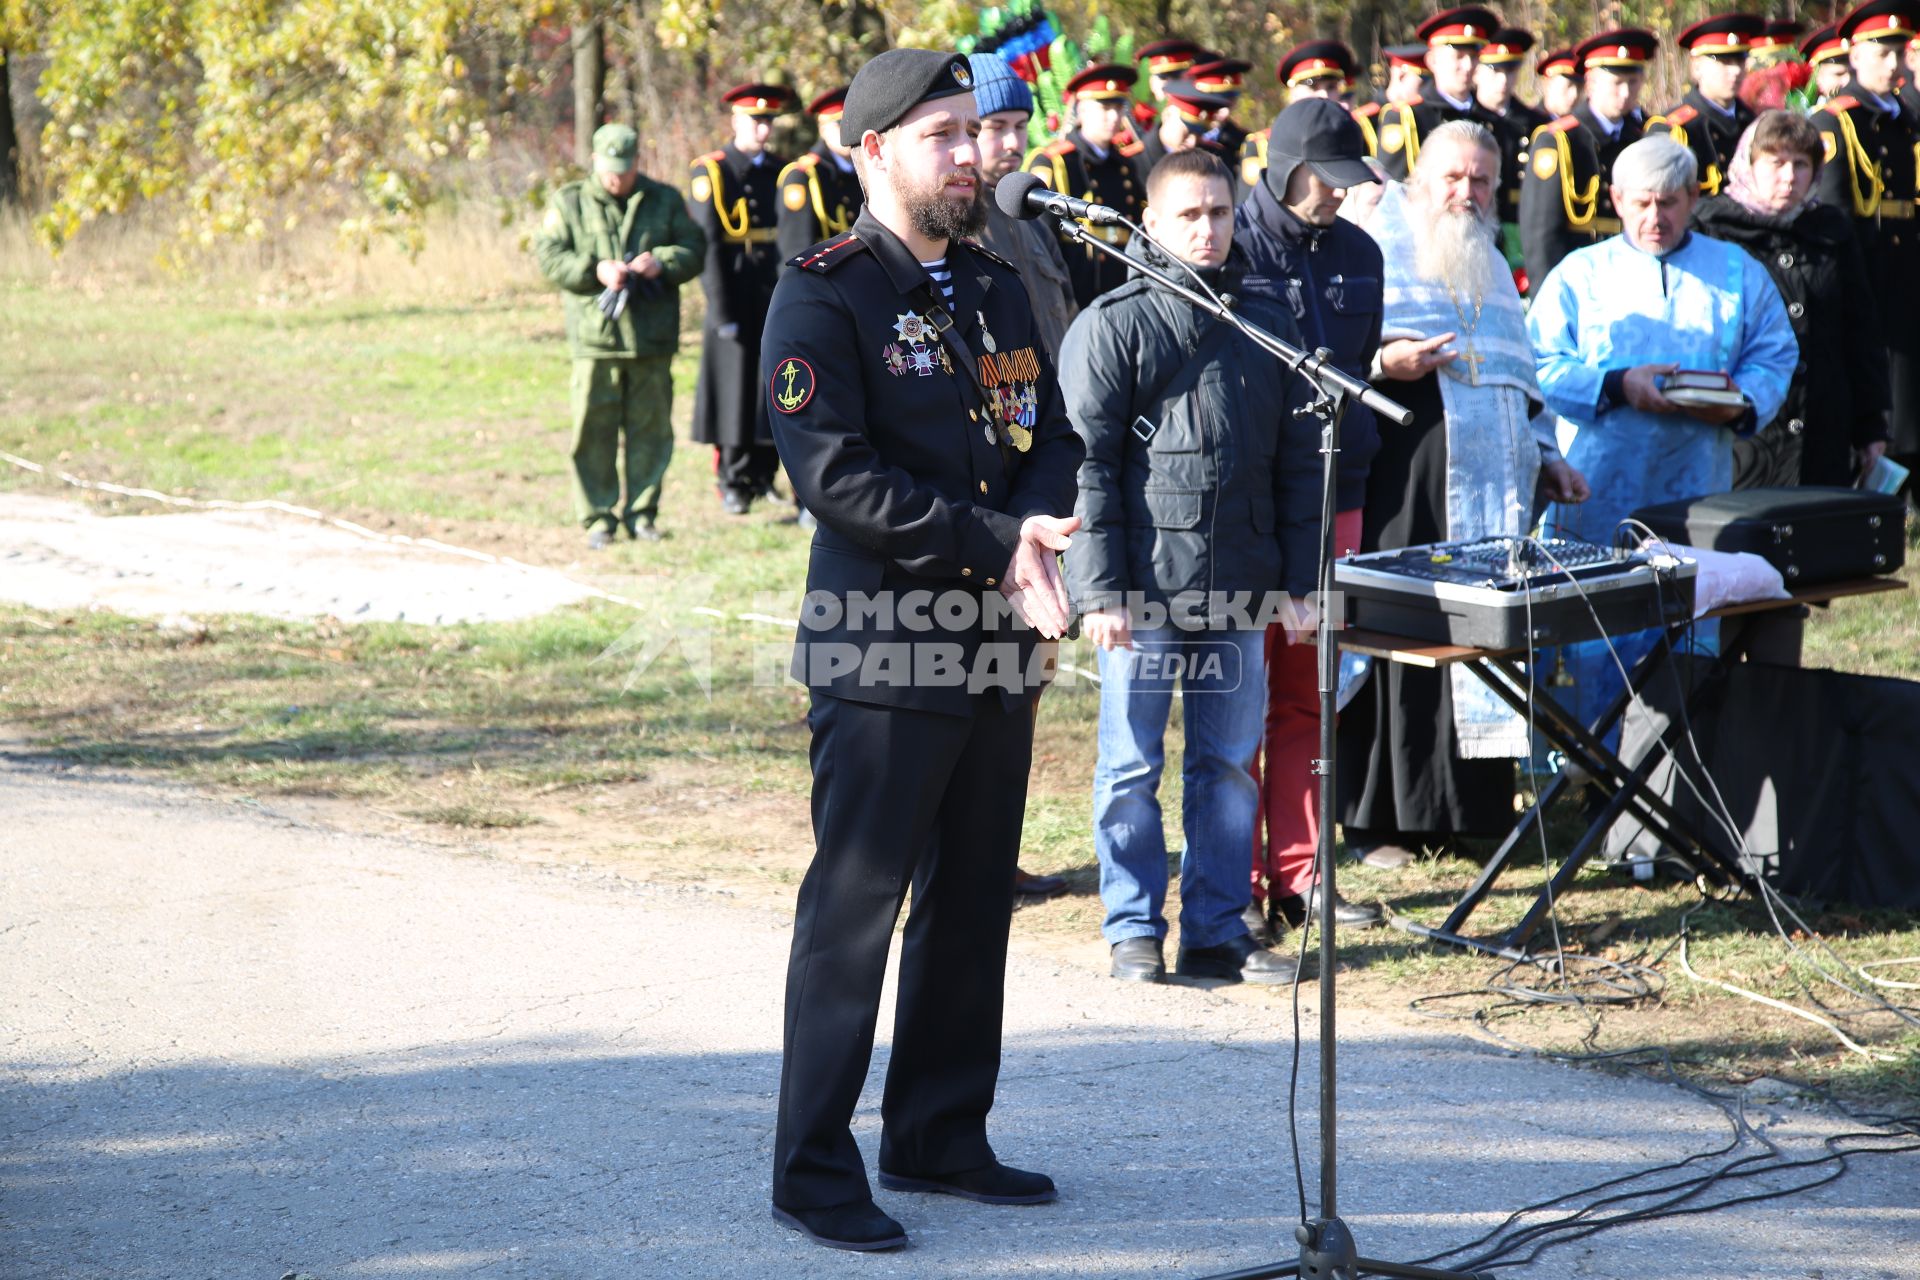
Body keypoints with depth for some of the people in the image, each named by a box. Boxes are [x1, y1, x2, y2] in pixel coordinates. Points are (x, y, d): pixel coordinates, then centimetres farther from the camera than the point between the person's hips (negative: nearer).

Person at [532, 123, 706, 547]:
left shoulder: (665, 201, 10)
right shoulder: (569, 202, 5)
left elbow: (693, 249, 8)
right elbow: (548, 254, -1)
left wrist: (662, 262, -12)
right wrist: (594, 271, -15)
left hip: (653, 337, 2)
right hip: (595, 336, -2)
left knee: (649, 429, 6)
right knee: (594, 430, -2)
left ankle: (641, 512, 15)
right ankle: (597, 517, 6)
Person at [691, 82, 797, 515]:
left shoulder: (781, 172, 11)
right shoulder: (711, 173, -4)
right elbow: (707, 247, -8)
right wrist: (722, 313, -13)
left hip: (778, 301, 4)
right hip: (735, 303, -4)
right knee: (735, 392, -1)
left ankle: (762, 476, 17)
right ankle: (733, 483, 8)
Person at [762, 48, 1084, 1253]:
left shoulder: (997, 286, 14)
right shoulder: (824, 296, -9)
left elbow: (1053, 431, 14)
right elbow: (837, 477, -17)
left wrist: (1037, 525, -9)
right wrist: (996, 545, -19)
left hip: (996, 646, 8)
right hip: (882, 648, -7)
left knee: (975, 897, 13)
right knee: (856, 902, -4)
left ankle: (940, 1135, 25)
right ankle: (816, 1169, 3)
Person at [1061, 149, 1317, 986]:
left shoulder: (1267, 326, 11)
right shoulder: (1113, 327, -3)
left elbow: (1297, 466, 14)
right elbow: (1089, 467, -6)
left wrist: (1299, 581, 9)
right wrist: (1101, 589, -12)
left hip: (1237, 594, 4)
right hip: (1143, 589, -4)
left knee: (1229, 761, 9)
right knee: (1131, 765, 2)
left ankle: (1217, 931, 17)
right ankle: (1134, 931, 12)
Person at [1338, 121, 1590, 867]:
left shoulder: (1493, 270, 24)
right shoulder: (1376, 250, 4)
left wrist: (1545, 454, 23)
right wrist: (1380, 360, -20)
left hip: (1493, 485, 6)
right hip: (1404, 478, -6)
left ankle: (1469, 806, 7)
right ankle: (1379, 816, -3)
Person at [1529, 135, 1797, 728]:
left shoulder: (1739, 273, 14)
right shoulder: (1580, 274, 8)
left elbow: (1775, 357, 11)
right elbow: (1539, 367, 0)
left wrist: (1742, 404, -10)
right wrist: (1618, 386, -15)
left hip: (1696, 500, 2)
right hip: (1599, 497, -1)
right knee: (1595, 650, -3)